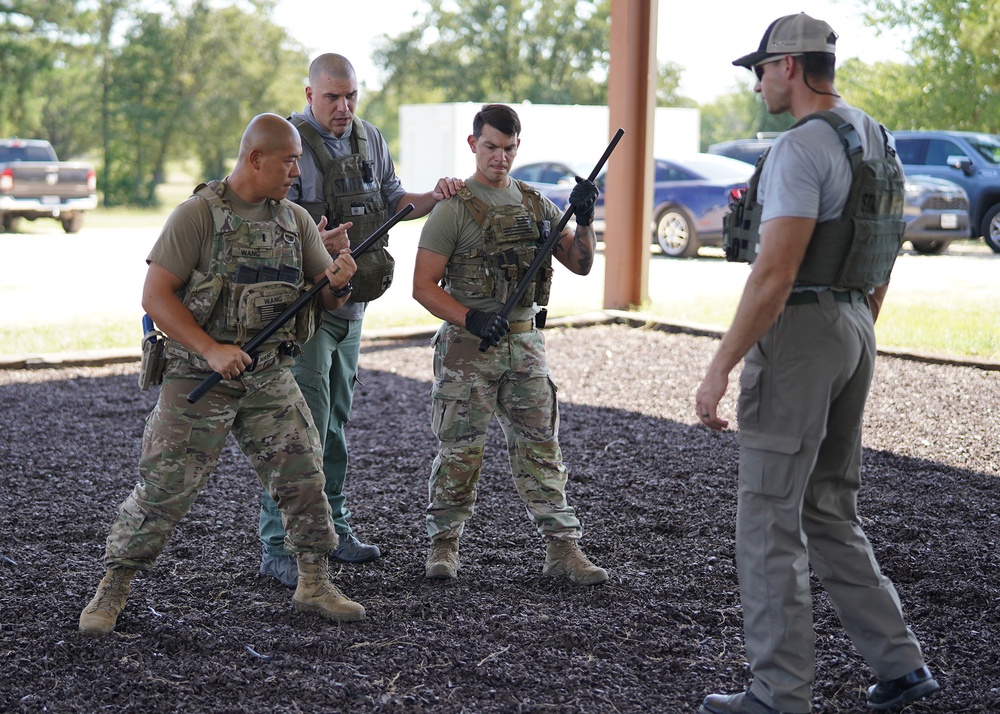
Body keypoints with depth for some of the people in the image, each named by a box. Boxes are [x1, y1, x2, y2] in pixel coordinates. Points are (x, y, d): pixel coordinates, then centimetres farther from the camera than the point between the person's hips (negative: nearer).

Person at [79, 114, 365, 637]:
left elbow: (328, 298, 11)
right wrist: (211, 350, -22)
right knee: (163, 487, -3)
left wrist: (339, 284, -14)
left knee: (303, 477, 1)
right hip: (198, 378, -5)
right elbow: (155, 295, -13)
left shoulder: (296, 221, 8)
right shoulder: (198, 214, -9)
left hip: (270, 378, 5)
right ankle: (113, 590, 12)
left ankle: (314, 584, 16)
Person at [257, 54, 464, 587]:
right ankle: (278, 546, -6)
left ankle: (332, 527, 28)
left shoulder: (369, 140, 9)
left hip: (350, 304, 7)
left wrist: (433, 198, 1)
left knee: (335, 422, 16)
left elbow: (392, 202, 20)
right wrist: (316, 243, -40)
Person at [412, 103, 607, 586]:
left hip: (525, 345, 5)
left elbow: (580, 265, 10)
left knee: (540, 446, 4)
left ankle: (562, 547, 7)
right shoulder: (454, 209, -6)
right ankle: (443, 543, 15)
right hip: (468, 347, -4)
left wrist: (584, 221, -9)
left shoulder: (535, 204, 10)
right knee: (460, 450, 1)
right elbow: (424, 286, -9)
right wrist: (470, 318, -23)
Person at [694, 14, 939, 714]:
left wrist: (720, 368, -20)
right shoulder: (877, 141, 13)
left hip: (798, 330, -9)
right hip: (856, 329, 9)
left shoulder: (802, 147, -17)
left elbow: (775, 273, -23)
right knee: (830, 513, 17)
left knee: (769, 520, -1)